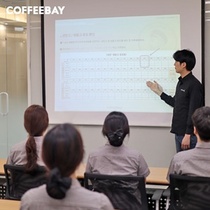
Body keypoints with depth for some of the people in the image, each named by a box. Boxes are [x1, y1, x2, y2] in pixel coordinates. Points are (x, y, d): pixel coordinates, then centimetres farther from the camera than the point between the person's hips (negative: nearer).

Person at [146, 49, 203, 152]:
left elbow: (193, 112, -18)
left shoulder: (194, 85, -15)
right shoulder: (181, 83, 13)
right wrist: (159, 92, 23)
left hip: (189, 135, -9)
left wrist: (188, 135, -20)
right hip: (179, 133, 9)